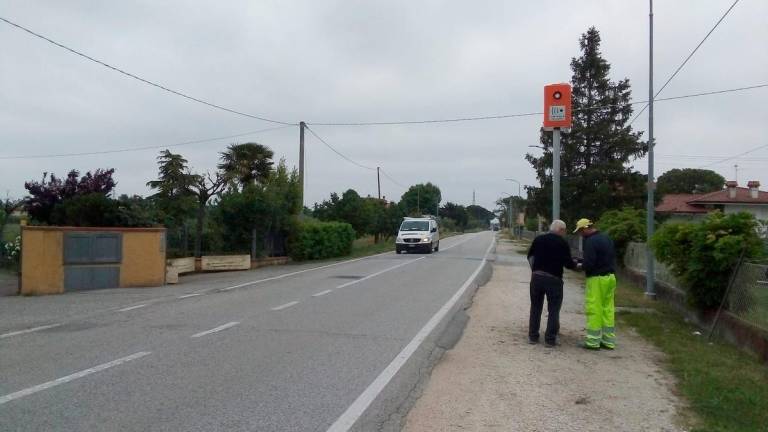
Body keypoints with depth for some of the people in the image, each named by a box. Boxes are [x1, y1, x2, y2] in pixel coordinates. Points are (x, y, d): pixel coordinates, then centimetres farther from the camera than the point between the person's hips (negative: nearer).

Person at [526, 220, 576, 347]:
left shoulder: (538, 239, 8)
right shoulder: (563, 243, -6)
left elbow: (530, 256, 15)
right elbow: (568, 263, -5)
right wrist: (577, 265, 14)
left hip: (536, 277, 4)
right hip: (553, 279, -4)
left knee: (535, 307, 12)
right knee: (553, 310, 5)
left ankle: (532, 336, 16)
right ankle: (550, 339, 4)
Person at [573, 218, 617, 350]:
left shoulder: (590, 241, -16)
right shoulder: (607, 238, 12)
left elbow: (589, 263, -21)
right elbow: (613, 257, 19)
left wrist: (581, 266, -2)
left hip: (596, 279, -9)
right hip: (610, 277, 9)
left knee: (594, 310, -1)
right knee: (608, 309, 12)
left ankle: (593, 341, 4)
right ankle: (609, 341, 16)